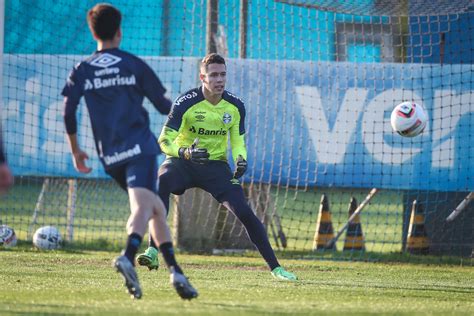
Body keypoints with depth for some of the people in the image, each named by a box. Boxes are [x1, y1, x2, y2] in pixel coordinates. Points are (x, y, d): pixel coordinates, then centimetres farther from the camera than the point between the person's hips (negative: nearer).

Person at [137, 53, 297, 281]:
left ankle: (275, 267, 0)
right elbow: (164, 140, -18)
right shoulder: (186, 103, -16)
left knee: (243, 211, -14)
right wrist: (184, 152, -38)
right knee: (162, 180, -37)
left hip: (216, 164, 3)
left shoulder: (235, 106, -4)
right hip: (183, 161, -3)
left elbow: (238, 141, 8)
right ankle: (152, 252, -37)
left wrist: (241, 160, -14)